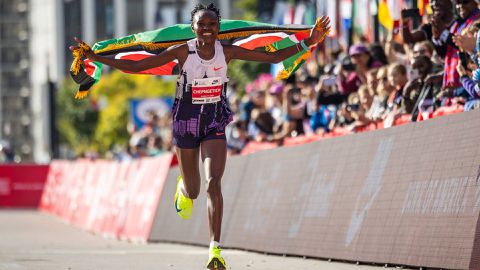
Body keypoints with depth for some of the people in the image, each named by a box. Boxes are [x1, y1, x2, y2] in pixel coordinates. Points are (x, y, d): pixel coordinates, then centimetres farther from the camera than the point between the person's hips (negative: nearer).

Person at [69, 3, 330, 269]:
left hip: (215, 124, 0)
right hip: (186, 124, 0)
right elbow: (136, 66, -11)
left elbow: (273, 57, -2)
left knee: (214, 183, -18)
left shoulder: (226, 52, -7)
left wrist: (307, 43, -11)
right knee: (192, 191, 11)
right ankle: (183, 187, 52)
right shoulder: (183, 51, -12)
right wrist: (96, 58, -18)